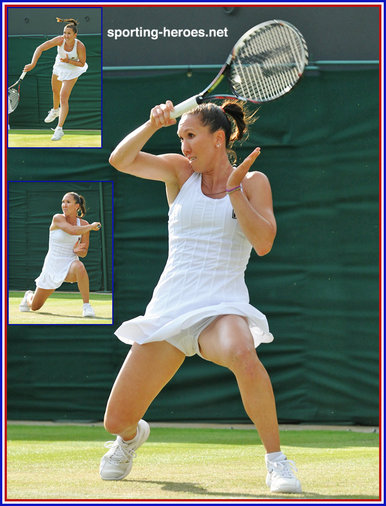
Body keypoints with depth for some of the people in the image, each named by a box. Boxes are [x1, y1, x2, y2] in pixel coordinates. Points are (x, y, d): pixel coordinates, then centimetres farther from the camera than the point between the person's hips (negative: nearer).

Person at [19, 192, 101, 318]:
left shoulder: (83, 224, -2)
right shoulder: (57, 219, -12)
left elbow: (83, 253, 4)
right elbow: (72, 231, -32)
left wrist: (77, 250, -19)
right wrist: (91, 227, -19)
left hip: (70, 265, 1)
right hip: (52, 267, -1)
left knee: (79, 267, -40)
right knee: (35, 307, 9)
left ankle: (87, 306, -30)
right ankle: (29, 296, 48)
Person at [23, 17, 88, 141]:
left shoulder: (80, 46, -31)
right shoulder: (60, 40, -28)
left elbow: (82, 63, -15)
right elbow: (40, 48, -28)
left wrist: (68, 61, -31)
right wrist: (33, 64, -39)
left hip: (72, 70, -4)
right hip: (59, 67, 4)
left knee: (64, 97, -14)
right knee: (55, 91, 26)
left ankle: (59, 129, -12)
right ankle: (55, 110, 60)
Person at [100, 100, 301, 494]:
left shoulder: (253, 182, 4)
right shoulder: (180, 172, 9)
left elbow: (263, 243, -9)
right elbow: (121, 160, -4)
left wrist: (233, 189, -13)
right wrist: (153, 124, -19)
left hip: (223, 310, -3)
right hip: (169, 309, 3)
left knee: (243, 357, -41)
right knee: (117, 420, -2)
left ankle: (276, 460, -24)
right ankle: (133, 436, 39)